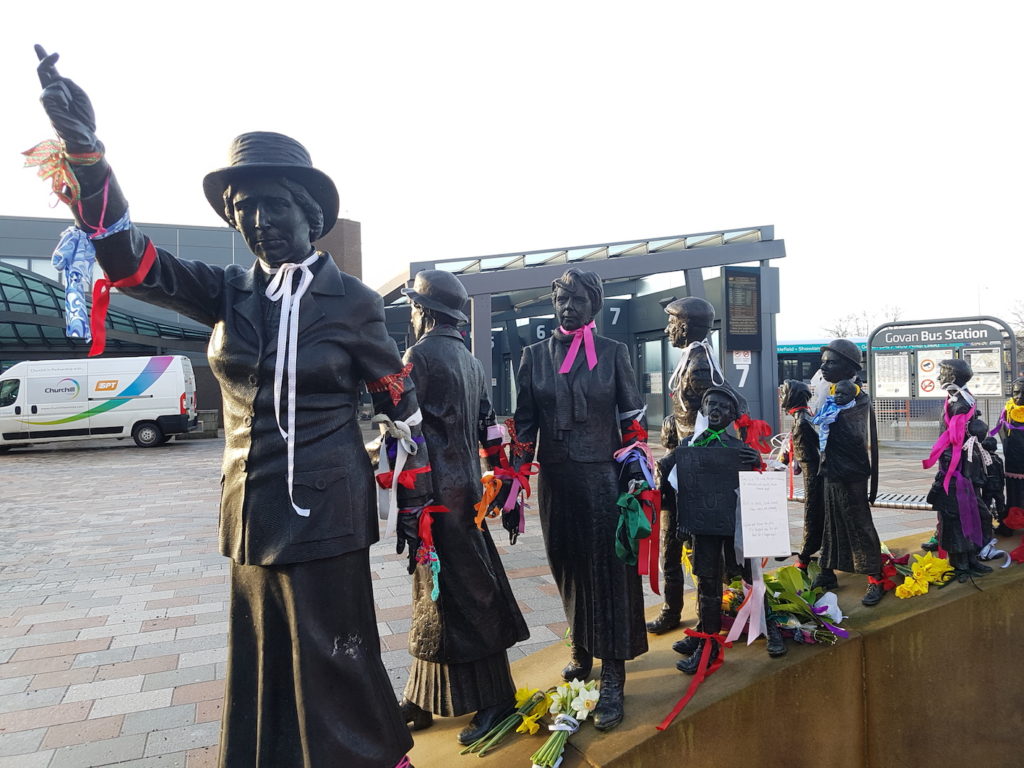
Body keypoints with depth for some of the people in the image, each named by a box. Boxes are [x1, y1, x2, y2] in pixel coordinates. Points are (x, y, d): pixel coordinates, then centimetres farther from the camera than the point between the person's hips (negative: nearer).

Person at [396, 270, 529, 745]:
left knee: (455, 594, 1)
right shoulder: (469, 361, 13)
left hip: (437, 491, -9)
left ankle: (494, 700, 12)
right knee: (441, 591, 15)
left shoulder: (420, 355, -13)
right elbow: (487, 428, 16)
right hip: (467, 487, 9)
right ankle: (428, 696, 28)